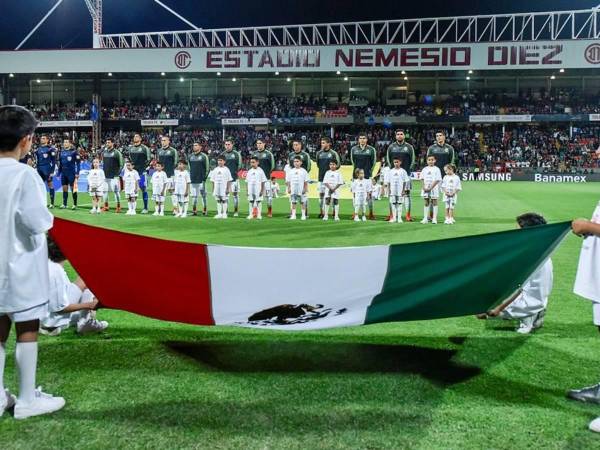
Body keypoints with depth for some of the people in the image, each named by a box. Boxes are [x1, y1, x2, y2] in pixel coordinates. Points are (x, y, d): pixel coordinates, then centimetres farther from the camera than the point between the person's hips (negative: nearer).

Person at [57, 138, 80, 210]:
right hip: (63, 173, 5)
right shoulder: (61, 152, 11)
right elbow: (60, 164, 17)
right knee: (64, 188, 8)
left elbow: (78, 163, -7)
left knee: (73, 188, -1)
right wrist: (58, 173, 14)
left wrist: (77, 173, -12)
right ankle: (64, 204, 13)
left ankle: (75, 204, 6)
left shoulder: (74, 152, -5)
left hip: (71, 173, -5)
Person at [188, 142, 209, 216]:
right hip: (192, 180, 5)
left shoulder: (204, 156, -3)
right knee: (193, 196, 6)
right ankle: (194, 211, 11)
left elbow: (207, 168, -4)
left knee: (203, 196, -1)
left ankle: (204, 211, 5)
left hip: (201, 180, -5)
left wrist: (204, 178, -9)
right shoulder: (190, 156, 13)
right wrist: (189, 177, 13)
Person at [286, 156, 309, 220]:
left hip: (301, 190, -2)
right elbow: (288, 181, 10)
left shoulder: (303, 171, 1)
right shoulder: (291, 171, 8)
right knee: (293, 202, 4)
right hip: (293, 190, 2)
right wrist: (289, 188, 3)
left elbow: (306, 181, 2)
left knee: (302, 202, 2)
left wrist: (305, 189, -5)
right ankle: (293, 215, 10)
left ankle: (303, 215, 9)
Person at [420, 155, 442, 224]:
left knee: (434, 203, 0)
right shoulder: (425, 169, 9)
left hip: (434, 188, -3)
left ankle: (434, 219, 2)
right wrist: (424, 187, -7)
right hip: (425, 189, 4)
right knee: (426, 203, 6)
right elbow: (422, 179, 9)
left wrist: (430, 188, -16)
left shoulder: (436, 169, -2)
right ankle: (425, 218, 10)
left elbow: (437, 180, -8)